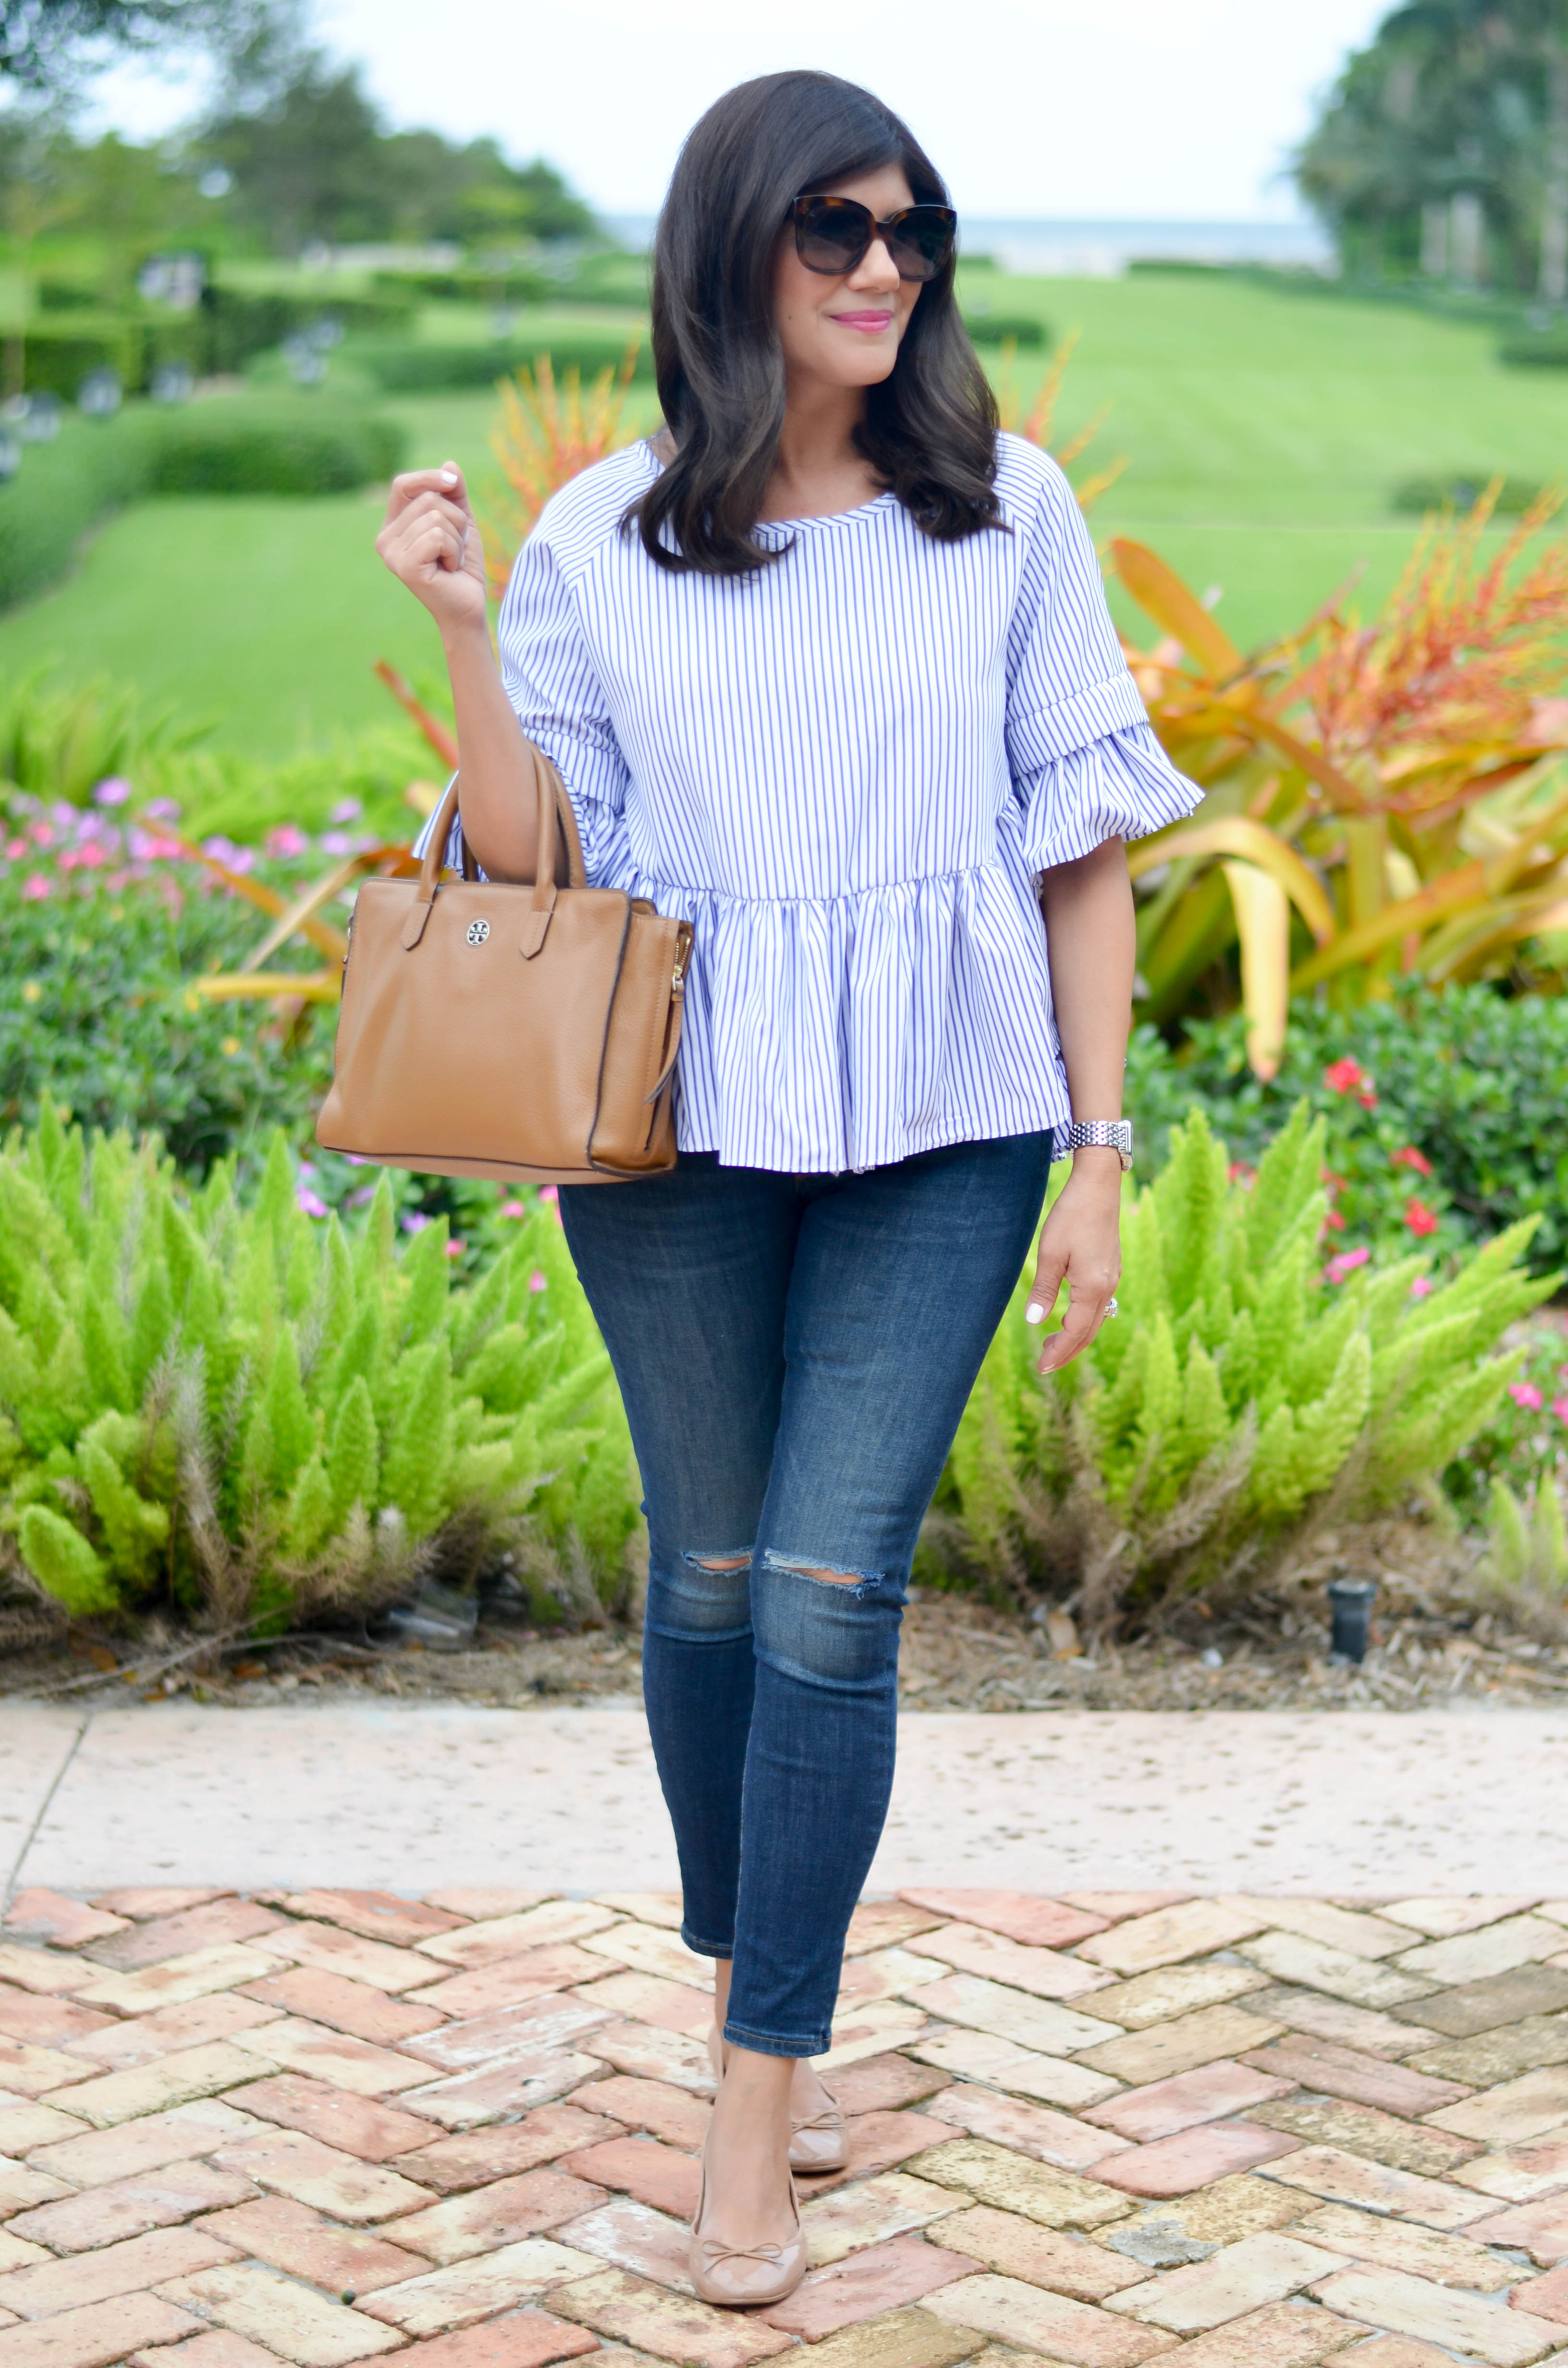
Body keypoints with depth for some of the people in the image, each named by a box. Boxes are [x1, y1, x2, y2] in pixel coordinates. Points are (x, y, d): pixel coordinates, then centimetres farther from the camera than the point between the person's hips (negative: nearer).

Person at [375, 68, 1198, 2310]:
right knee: (712, 1575, 11)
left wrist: (1098, 1157, -1)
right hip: (677, 1132, 1)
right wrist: (460, 630, -10)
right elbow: (529, 871, 2)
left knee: (831, 1592, -6)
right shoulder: (600, 540, 2)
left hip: (939, 1134, -1)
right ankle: (752, 1994, 33)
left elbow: (1085, 845, 3)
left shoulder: (1009, 512, 1)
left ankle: (759, 2104, 5)